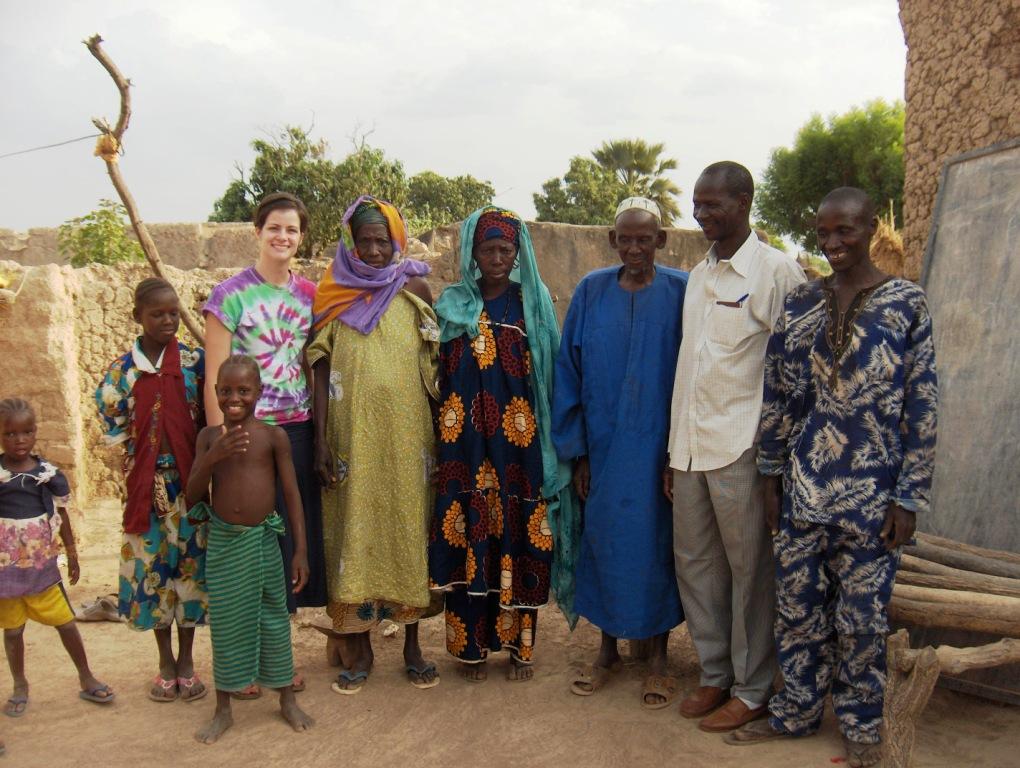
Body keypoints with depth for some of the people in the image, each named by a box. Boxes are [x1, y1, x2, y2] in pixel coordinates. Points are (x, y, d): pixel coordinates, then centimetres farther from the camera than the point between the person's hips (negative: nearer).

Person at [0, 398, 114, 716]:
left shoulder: (49, 473, -4)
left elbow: (61, 516, 7)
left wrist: (71, 554, 11)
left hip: (42, 564, 1)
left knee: (66, 623, 7)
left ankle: (87, 679, 22)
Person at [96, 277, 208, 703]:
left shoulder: (194, 361, -1)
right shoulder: (122, 368, 1)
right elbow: (113, 426, 2)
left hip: (189, 481, 0)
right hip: (146, 483, 1)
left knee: (190, 564, 6)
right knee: (153, 567, 8)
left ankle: (186, 660, 22)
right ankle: (165, 661, 25)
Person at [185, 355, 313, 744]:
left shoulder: (273, 436, -5)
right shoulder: (209, 436, 1)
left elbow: (292, 494, -3)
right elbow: (192, 496, -2)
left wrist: (300, 550, -7)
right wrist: (214, 457, -18)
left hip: (263, 539, -1)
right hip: (223, 541, 1)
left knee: (273, 617, 10)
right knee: (225, 622, 9)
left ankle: (287, 700, 28)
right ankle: (223, 709, 25)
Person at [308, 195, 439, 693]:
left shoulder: (414, 290, 4)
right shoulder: (333, 296, 4)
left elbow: (434, 366, 6)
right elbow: (321, 371, 2)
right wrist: (321, 442, -5)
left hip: (406, 436, 0)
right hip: (352, 436, 0)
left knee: (408, 530, 5)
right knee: (354, 530, 4)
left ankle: (412, 645, 18)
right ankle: (359, 649, 16)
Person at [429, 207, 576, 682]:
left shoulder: (533, 302, 5)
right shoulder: (453, 305, 7)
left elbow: (549, 375, 4)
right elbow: (440, 376, 8)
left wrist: (549, 440, -3)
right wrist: (443, 439, 2)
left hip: (518, 441, 0)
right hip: (467, 442, 1)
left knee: (517, 537, 2)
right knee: (469, 536, 2)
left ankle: (519, 644, 16)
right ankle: (472, 644, 15)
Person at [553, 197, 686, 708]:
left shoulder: (681, 293, -5)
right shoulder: (591, 292, 1)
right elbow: (570, 373, 3)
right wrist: (577, 450, 0)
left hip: (659, 449, -2)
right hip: (603, 448, 2)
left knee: (656, 544, 7)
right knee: (604, 541, 11)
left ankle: (658, 657, 24)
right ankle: (608, 650, 29)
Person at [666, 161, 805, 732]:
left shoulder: (777, 272, -7)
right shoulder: (699, 276, 14)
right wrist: (674, 450, 15)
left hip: (743, 448, -7)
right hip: (690, 446, 7)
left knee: (750, 571, 4)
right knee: (695, 563, 13)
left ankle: (753, 689, 19)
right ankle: (715, 674, 28)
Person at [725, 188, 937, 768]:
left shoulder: (907, 304, -5)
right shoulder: (799, 305, 4)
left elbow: (921, 408, -5)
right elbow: (778, 397, 9)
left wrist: (908, 497, -7)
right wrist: (771, 476, 7)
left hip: (871, 496, -3)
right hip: (802, 491, 3)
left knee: (862, 616, 8)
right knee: (798, 606, 12)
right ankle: (798, 711, 32)